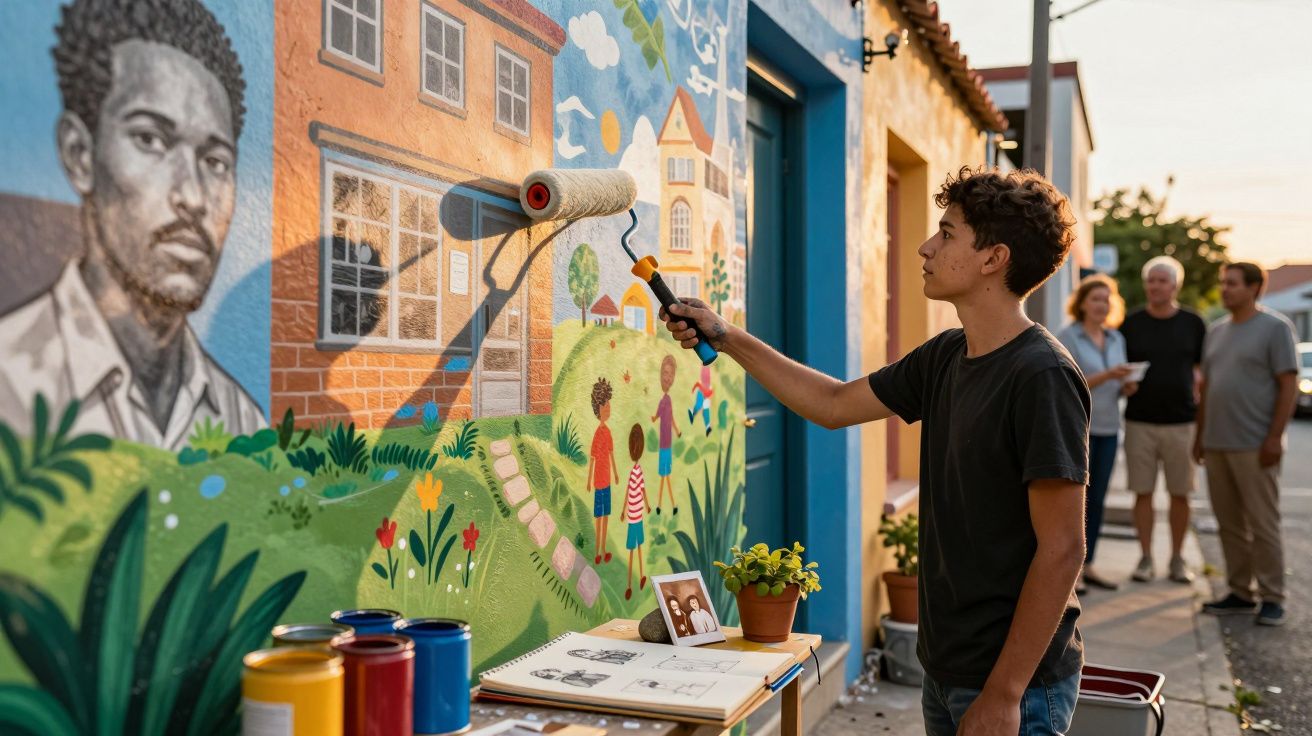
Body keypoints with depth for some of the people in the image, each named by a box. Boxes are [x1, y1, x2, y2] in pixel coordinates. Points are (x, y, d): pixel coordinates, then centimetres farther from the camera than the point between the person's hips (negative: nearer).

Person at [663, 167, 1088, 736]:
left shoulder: (1041, 376, -20)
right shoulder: (945, 358, 4)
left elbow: (1061, 549, -20)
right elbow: (835, 405, 15)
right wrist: (726, 338, 14)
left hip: (1015, 682, -7)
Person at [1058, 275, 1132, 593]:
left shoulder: (1116, 339, 13)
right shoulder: (1067, 337, -6)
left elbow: (1118, 386, 18)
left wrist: (1126, 386, -5)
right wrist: (1106, 376, -23)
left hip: (1108, 428, 6)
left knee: (1097, 499, 8)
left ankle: (1088, 565, 15)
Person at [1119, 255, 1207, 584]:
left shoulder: (1193, 324, 6)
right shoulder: (1130, 324, 5)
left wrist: (1199, 395, -1)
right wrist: (1124, 384, -12)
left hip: (1181, 421, 0)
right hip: (1140, 422, 0)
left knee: (1180, 493, 5)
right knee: (1142, 492, 2)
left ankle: (1177, 559, 16)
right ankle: (1146, 558, 12)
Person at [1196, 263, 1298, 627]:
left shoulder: (1275, 327, -4)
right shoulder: (1217, 330, 15)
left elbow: (1288, 385, -9)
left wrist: (1274, 437, -15)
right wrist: (1201, 435, 15)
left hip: (1254, 446, -6)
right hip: (1216, 445, 6)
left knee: (1263, 524, -2)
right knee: (1229, 524, 10)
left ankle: (1272, 598, 7)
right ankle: (1239, 593, 19)